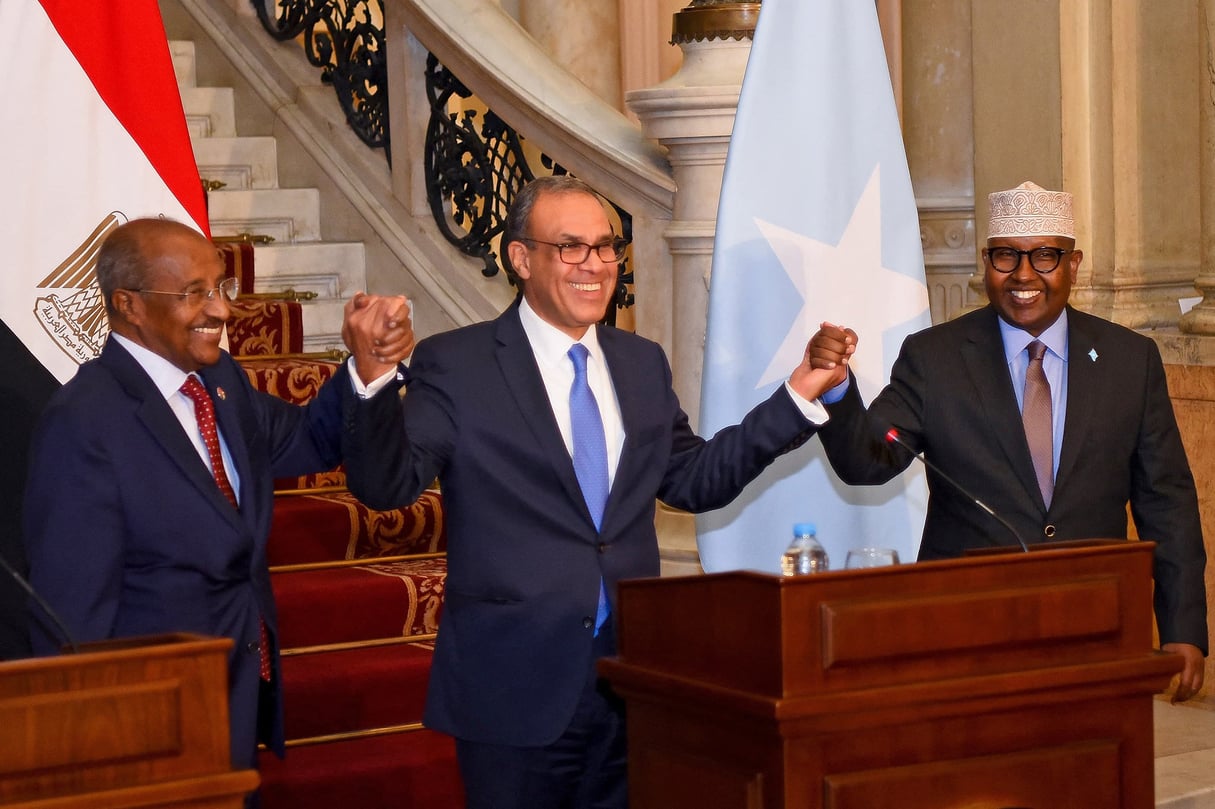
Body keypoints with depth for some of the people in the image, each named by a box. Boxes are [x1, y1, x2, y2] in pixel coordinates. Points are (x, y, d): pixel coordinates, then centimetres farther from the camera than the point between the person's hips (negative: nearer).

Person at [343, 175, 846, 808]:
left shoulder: (643, 364, 12)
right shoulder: (455, 366, -5)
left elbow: (693, 479, 17)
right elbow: (384, 486, -13)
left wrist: (798, 396, 11)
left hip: (628, 683, 5)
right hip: (515, 688, -5)